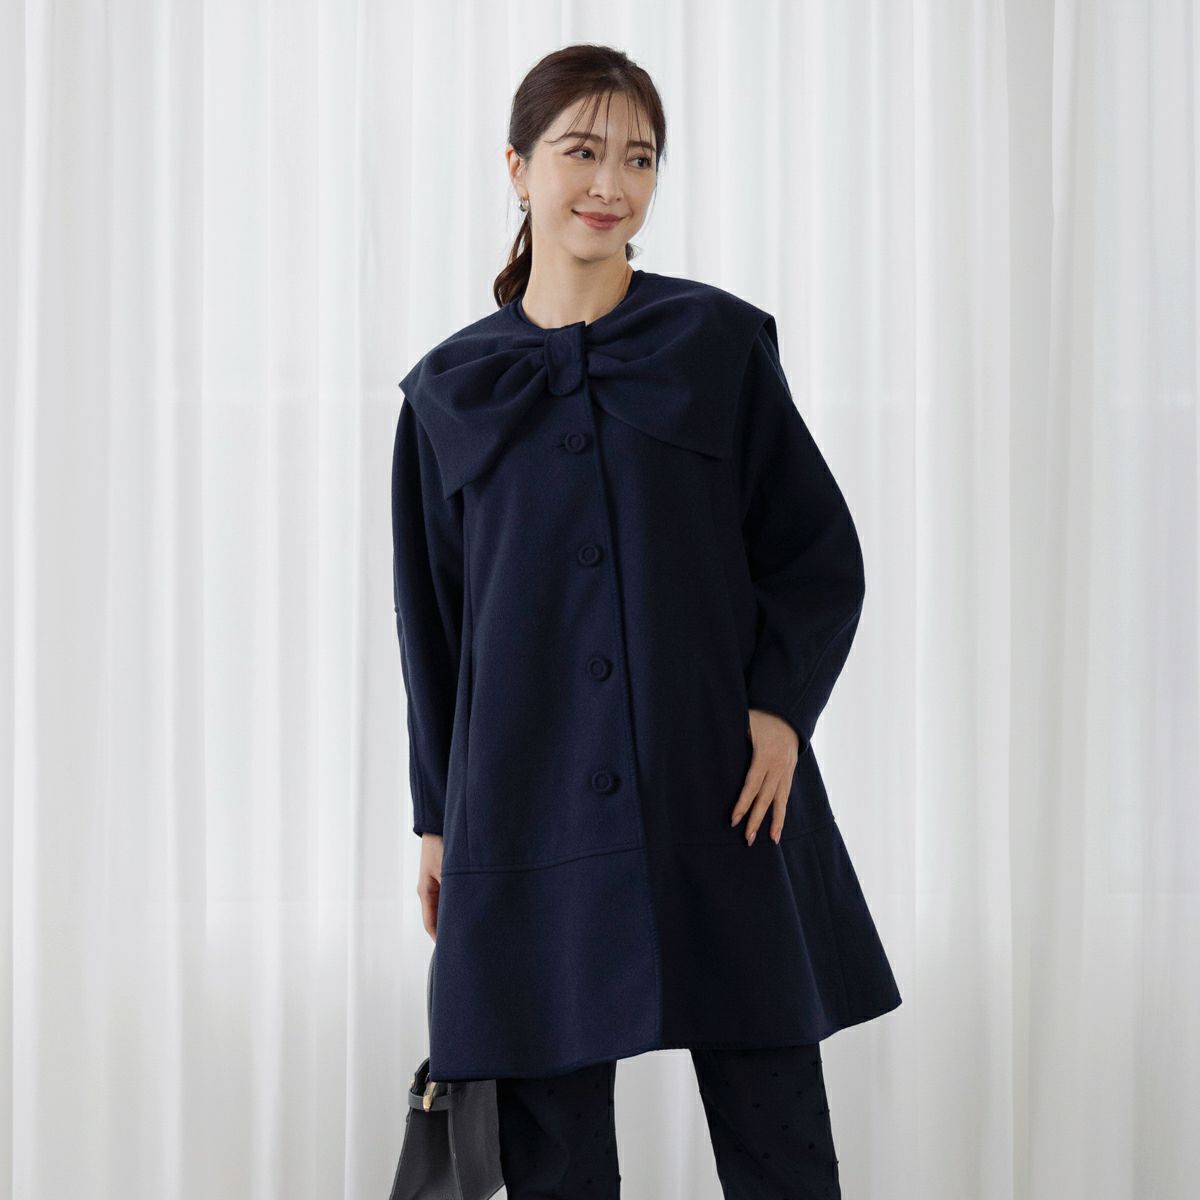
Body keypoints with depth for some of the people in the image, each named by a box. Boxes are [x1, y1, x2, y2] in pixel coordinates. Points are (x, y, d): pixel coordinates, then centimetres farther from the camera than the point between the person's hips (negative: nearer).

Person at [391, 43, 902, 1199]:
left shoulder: (719, 343, 3)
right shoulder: (451, 392, 7)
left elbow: (822, 557, 5)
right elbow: (431, 619, 12)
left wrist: (780, 707, -10)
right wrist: (437, 818, 10)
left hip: (722, 798, -1)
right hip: (529, 815, 1)